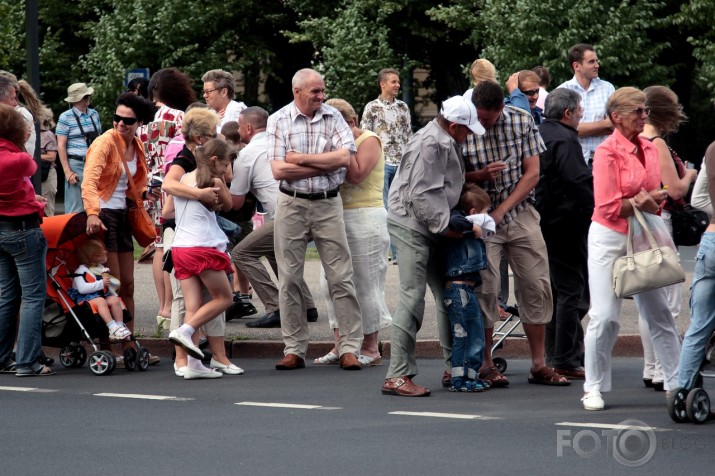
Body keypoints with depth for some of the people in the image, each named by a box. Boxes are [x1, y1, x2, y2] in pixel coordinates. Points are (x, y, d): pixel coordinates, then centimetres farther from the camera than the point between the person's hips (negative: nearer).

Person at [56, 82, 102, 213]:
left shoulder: (94, 114, 10)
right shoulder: (66, 117, -5)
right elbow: (61, 146, -6)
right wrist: (67, 172, -12)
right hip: (76, 164, -5)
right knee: (75, 209, -5)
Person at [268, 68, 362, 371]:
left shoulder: (333, 117, 3)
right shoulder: (279, 121, 0)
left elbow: (345, 157, -11)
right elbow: (278, 170, -10)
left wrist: (300, 158, -10)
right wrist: (325, 164, -10)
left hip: (328, 204, 0)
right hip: (291, 206, 0)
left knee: (341, 277, -2)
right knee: (290, 279, 3)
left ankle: (349, 348, 1)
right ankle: (294, 350, 11)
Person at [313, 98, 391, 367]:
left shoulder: (369, 141, -5)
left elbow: (356, 174, -19)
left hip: (365, 218, -8)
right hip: (338, 217, 8)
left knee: (365, 284, -4)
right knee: (331, 282, 5)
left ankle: (371, 349, 3)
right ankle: (341, 346, 11)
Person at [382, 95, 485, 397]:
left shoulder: (446, 142, 14)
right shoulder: (429, 144, -19)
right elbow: (421, 194, -23)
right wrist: (445, 225, -19)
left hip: (428, 227, 10)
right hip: (411, 226, -10)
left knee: (447, 293, 13)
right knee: (412, 298, -12)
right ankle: (397, 376, -12)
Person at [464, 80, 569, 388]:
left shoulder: (522, 121, -3)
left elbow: (532, 174, -3)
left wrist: (502, 210, -11)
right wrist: (481, 174, -21)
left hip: (521, 213, 3)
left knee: (537, 287, 1)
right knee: (485, 290, -8)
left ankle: (538, 365, 8)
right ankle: (485, 365, 3)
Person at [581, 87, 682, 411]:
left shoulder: (649, 148, 7)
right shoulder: (608, 151, -13)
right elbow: (608, 206, -18)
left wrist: (650, 202, -7)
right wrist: (641, 202, -13)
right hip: (609, 240, -6)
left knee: (659, 314, 8)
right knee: (605, 317, -5)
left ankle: (676, 383, 14)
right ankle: (593, 388, 6)